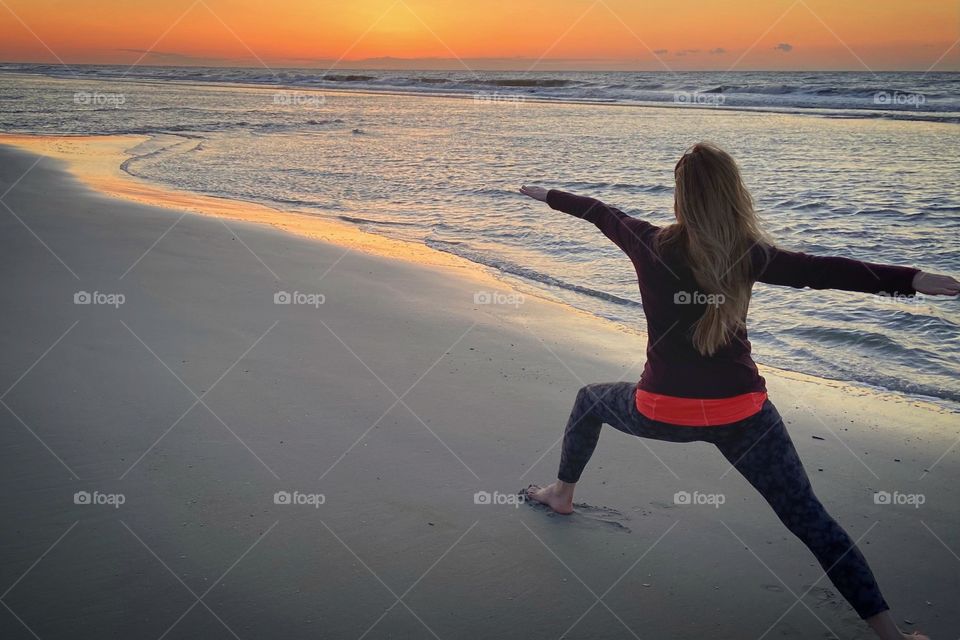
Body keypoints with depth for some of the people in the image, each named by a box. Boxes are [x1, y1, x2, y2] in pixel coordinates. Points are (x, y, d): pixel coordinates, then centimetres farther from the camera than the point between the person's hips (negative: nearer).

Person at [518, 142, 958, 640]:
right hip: (740, 411, -1)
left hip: (663, 408, 1)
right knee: (809, 519, 4)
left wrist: (546, 195, 30)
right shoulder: (748, 254, -6)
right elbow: (826, 271, -15)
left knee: (589, 401, 34)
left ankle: (562, 493, 50)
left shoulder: (649, 243, -3)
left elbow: (597, 211, 14)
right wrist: (914, 280, -18)